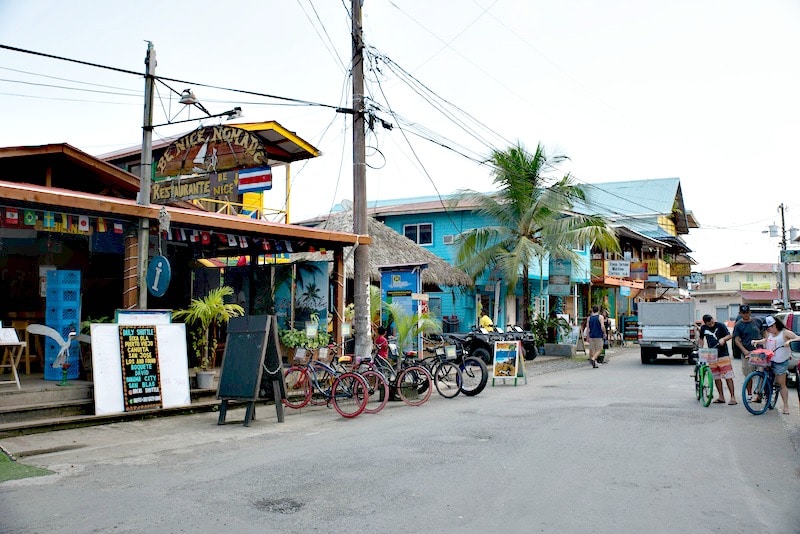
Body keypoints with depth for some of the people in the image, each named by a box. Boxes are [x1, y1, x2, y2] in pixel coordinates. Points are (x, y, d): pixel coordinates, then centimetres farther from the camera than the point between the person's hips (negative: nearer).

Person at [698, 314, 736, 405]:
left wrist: (723, 339, -22)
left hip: (723, 355, -5)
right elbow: (701, 339, 21)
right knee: (716, 377, 9)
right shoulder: (703, 328, 6)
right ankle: (721, 396, 18)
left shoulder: (720, 326, -5)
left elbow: (730, 335, -3)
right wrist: (700, 349, 13)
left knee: (728, 377, -7)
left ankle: (733, 397, -5)